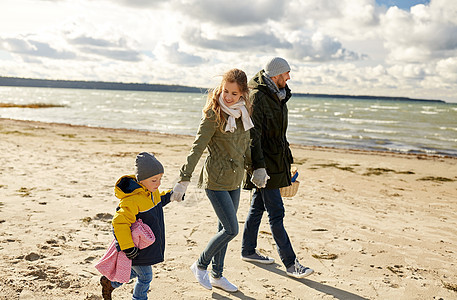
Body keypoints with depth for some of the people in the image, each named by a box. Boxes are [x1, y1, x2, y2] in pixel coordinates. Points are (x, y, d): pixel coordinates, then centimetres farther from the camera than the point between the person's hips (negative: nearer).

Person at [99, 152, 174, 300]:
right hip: (138, 248, -9)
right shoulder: (133, 200, -30)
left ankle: (110, 282, 44)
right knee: (145, 276, 4)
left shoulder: (152, 191, -1)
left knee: (137, 271, 24)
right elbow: (119, 223, -33)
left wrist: (169, 196, 12)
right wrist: (127, 247, -33)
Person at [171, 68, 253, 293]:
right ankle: (200, 265, 17)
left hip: (235, 180, 7)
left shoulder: (243, 112, 4)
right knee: (231, 229, -6)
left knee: (224, 228, 15)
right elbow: (197, 147, -17)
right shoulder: (213, 114, -16)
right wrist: (184, 179, -19)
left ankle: (217, 275, 30)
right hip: (216, 179, -7)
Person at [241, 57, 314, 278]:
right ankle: (290, 264, 0)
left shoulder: (276, 96, 14)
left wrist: (287, 159, 23)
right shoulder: (257, 97, -16)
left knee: (258, 207, 17)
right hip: (263, 164, -10)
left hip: (274, 161, 10)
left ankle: (248, 250, 31)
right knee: (276, 213, -6)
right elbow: (252, 135, -22)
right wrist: (258, 167, -27)